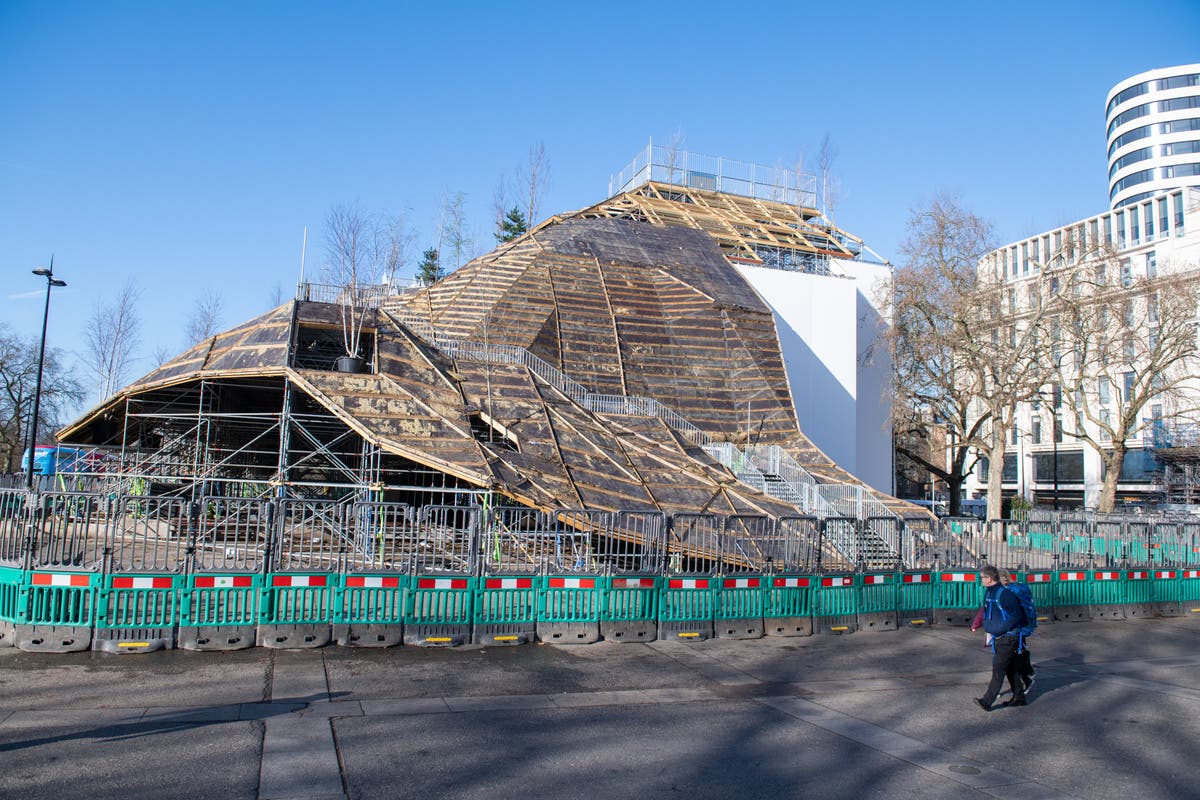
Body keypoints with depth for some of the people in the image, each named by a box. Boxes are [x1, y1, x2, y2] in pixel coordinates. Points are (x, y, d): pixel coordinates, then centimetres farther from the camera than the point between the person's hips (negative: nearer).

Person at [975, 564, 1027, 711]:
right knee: (1010, 668, 17)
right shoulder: (988, 593, 9)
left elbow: (1016, 616, -20)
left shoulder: (1005, 594, -20)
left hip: (1008, 638, -9)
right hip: (998, 638, 9)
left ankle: (987, 701, -12)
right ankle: (1019, 697, 27)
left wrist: (1000, 629, -20)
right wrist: (987, 625, 10)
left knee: (998, 669, -10)